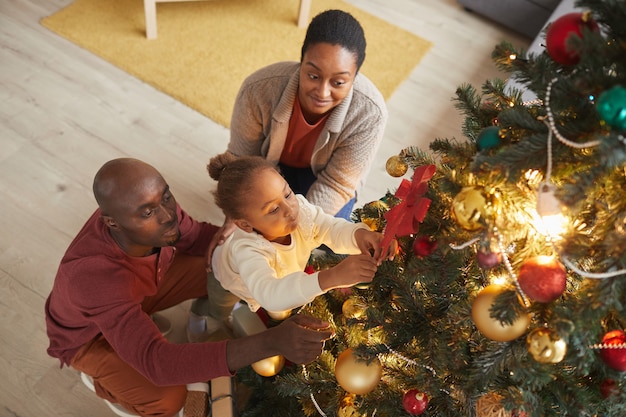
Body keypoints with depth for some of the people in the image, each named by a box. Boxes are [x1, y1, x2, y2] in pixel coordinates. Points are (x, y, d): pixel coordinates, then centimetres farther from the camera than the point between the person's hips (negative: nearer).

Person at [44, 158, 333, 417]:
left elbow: (196, 237, -8)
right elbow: (157, 362, -52)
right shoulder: (93, 275, -46)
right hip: (88, 335, -5)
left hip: (137, 294, 5)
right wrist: (270, 342, -64)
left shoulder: (155, 205, -29)